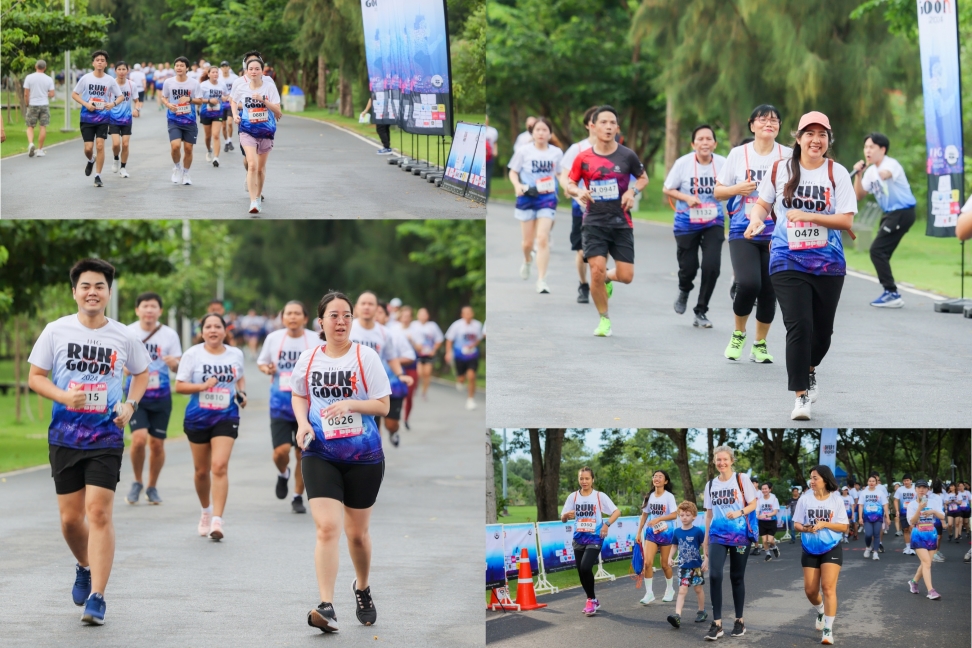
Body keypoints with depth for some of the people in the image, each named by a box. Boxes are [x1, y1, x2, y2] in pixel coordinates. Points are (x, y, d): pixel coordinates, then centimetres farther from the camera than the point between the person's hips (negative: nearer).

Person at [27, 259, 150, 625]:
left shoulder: (123, 337, 1)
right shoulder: (56, 331, -1)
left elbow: (142, 374, 18)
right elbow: (35, 377, 2)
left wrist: (130, 405, 0)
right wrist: (64, 396, -16)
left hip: (106, 437, -1)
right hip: (65, 437, 1)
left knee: (98, 512, -13)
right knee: (70, 518, 6)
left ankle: (96, 598, -11)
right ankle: (85, 567, 38)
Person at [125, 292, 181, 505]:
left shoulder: (169, 335, -3)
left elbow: (179, 367, 0)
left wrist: (175, 364, -22)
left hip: (161, 397, 1)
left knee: (157, 444, 5)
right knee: (139, 438, -17)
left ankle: (152, 487, 25)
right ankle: (137, 483, 6)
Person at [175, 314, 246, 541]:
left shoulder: (235, 354, 4)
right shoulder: (192, 354, -3)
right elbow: (179, 386, -5)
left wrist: (242, 392, 3)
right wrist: (203, 386, -19)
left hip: (226, 418, 0)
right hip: (197, 418, 0)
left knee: (220, 466, -15)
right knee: (202, 470, 11)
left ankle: (217, 520, -18)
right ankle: (205, 510, 37)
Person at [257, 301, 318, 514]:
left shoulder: (316, 340, -3)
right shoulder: (273, 338, 1)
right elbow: (261, 362, 16)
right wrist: (267, 369, -7)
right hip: (280, 403, 0)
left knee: (303, 454, 5)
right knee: (281, 450, -13)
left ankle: (298, 497, 22)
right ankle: (283, 474, 22)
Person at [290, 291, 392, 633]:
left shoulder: (365, 356, -6)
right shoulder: (308, 358, 2)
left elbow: (383, 405, -6)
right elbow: (298, 395, 17)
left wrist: (350, 404, -22)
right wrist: (303, 423, -2)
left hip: (364, 456, -1)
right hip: (320, 455, 1)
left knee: (357, 532, 12)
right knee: (327, 528, -15)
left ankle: (362, 588, 40)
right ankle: (327, 608, -20)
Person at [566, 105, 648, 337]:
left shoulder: (627, 156, -2)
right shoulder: (583, 157, -1)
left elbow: (643, 178, 13)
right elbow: (570, 184, 9)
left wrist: (633, 191, -7)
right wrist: (579, 192, -14)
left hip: (621, 223, 1)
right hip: (594, 222, -1)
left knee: (626, 276, -5)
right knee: (597, 270, -14)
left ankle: (607, 278, 33)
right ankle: (604, 318, 7)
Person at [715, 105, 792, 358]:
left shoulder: (788, 155, 2)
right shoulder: (738, 154, 3)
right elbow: (717, 191, 8)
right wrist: (737, 189, -11)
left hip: (775, 234, 1)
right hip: (743, 233, -1)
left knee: (769, 292, 2)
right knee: (748, 284, -19)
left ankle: (760, 343, 23)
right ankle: (738, 333, 8)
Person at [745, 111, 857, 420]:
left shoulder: (837, 173, -1)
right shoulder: (780, 170, 2)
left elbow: (846, 220, -6)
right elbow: (763, 203, 14)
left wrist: (809, 216, -17)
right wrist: (756, 220, -8)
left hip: (828, 263, 1)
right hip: (788, 262, -1)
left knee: (822, 328, 11)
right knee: (798, 325, -13)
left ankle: (809, 369, 43)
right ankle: (800, 396, -7)